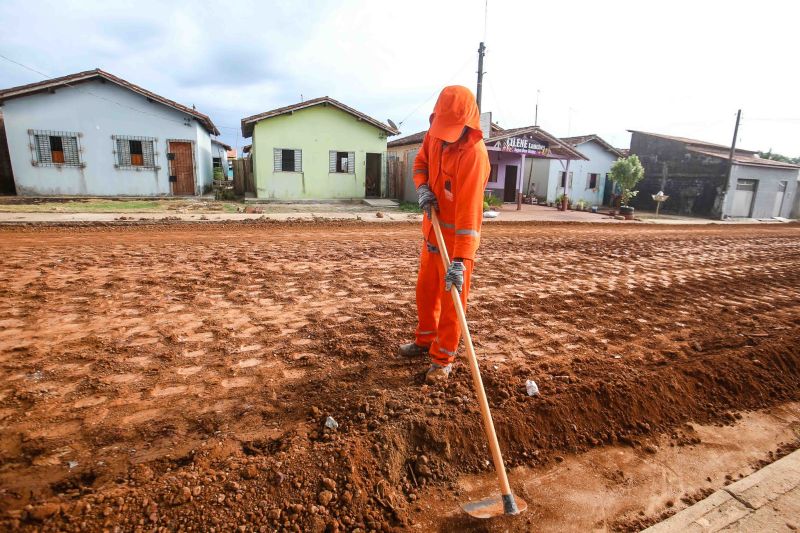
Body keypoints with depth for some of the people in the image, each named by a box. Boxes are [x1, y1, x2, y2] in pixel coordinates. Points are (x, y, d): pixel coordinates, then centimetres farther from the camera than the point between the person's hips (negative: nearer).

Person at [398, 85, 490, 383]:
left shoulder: (474, 153, -27)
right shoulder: (435, 133, -4)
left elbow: (469, 211, -33)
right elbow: (421, 162, 12)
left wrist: (460, 261, -38)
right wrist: (423, 188, -11)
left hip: (458, 236, -7)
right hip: (432, 228, 8)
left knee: (451, 299, 3)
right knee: (425, 289, 19)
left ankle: (444, 359, 21)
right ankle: (426, 340, 40)